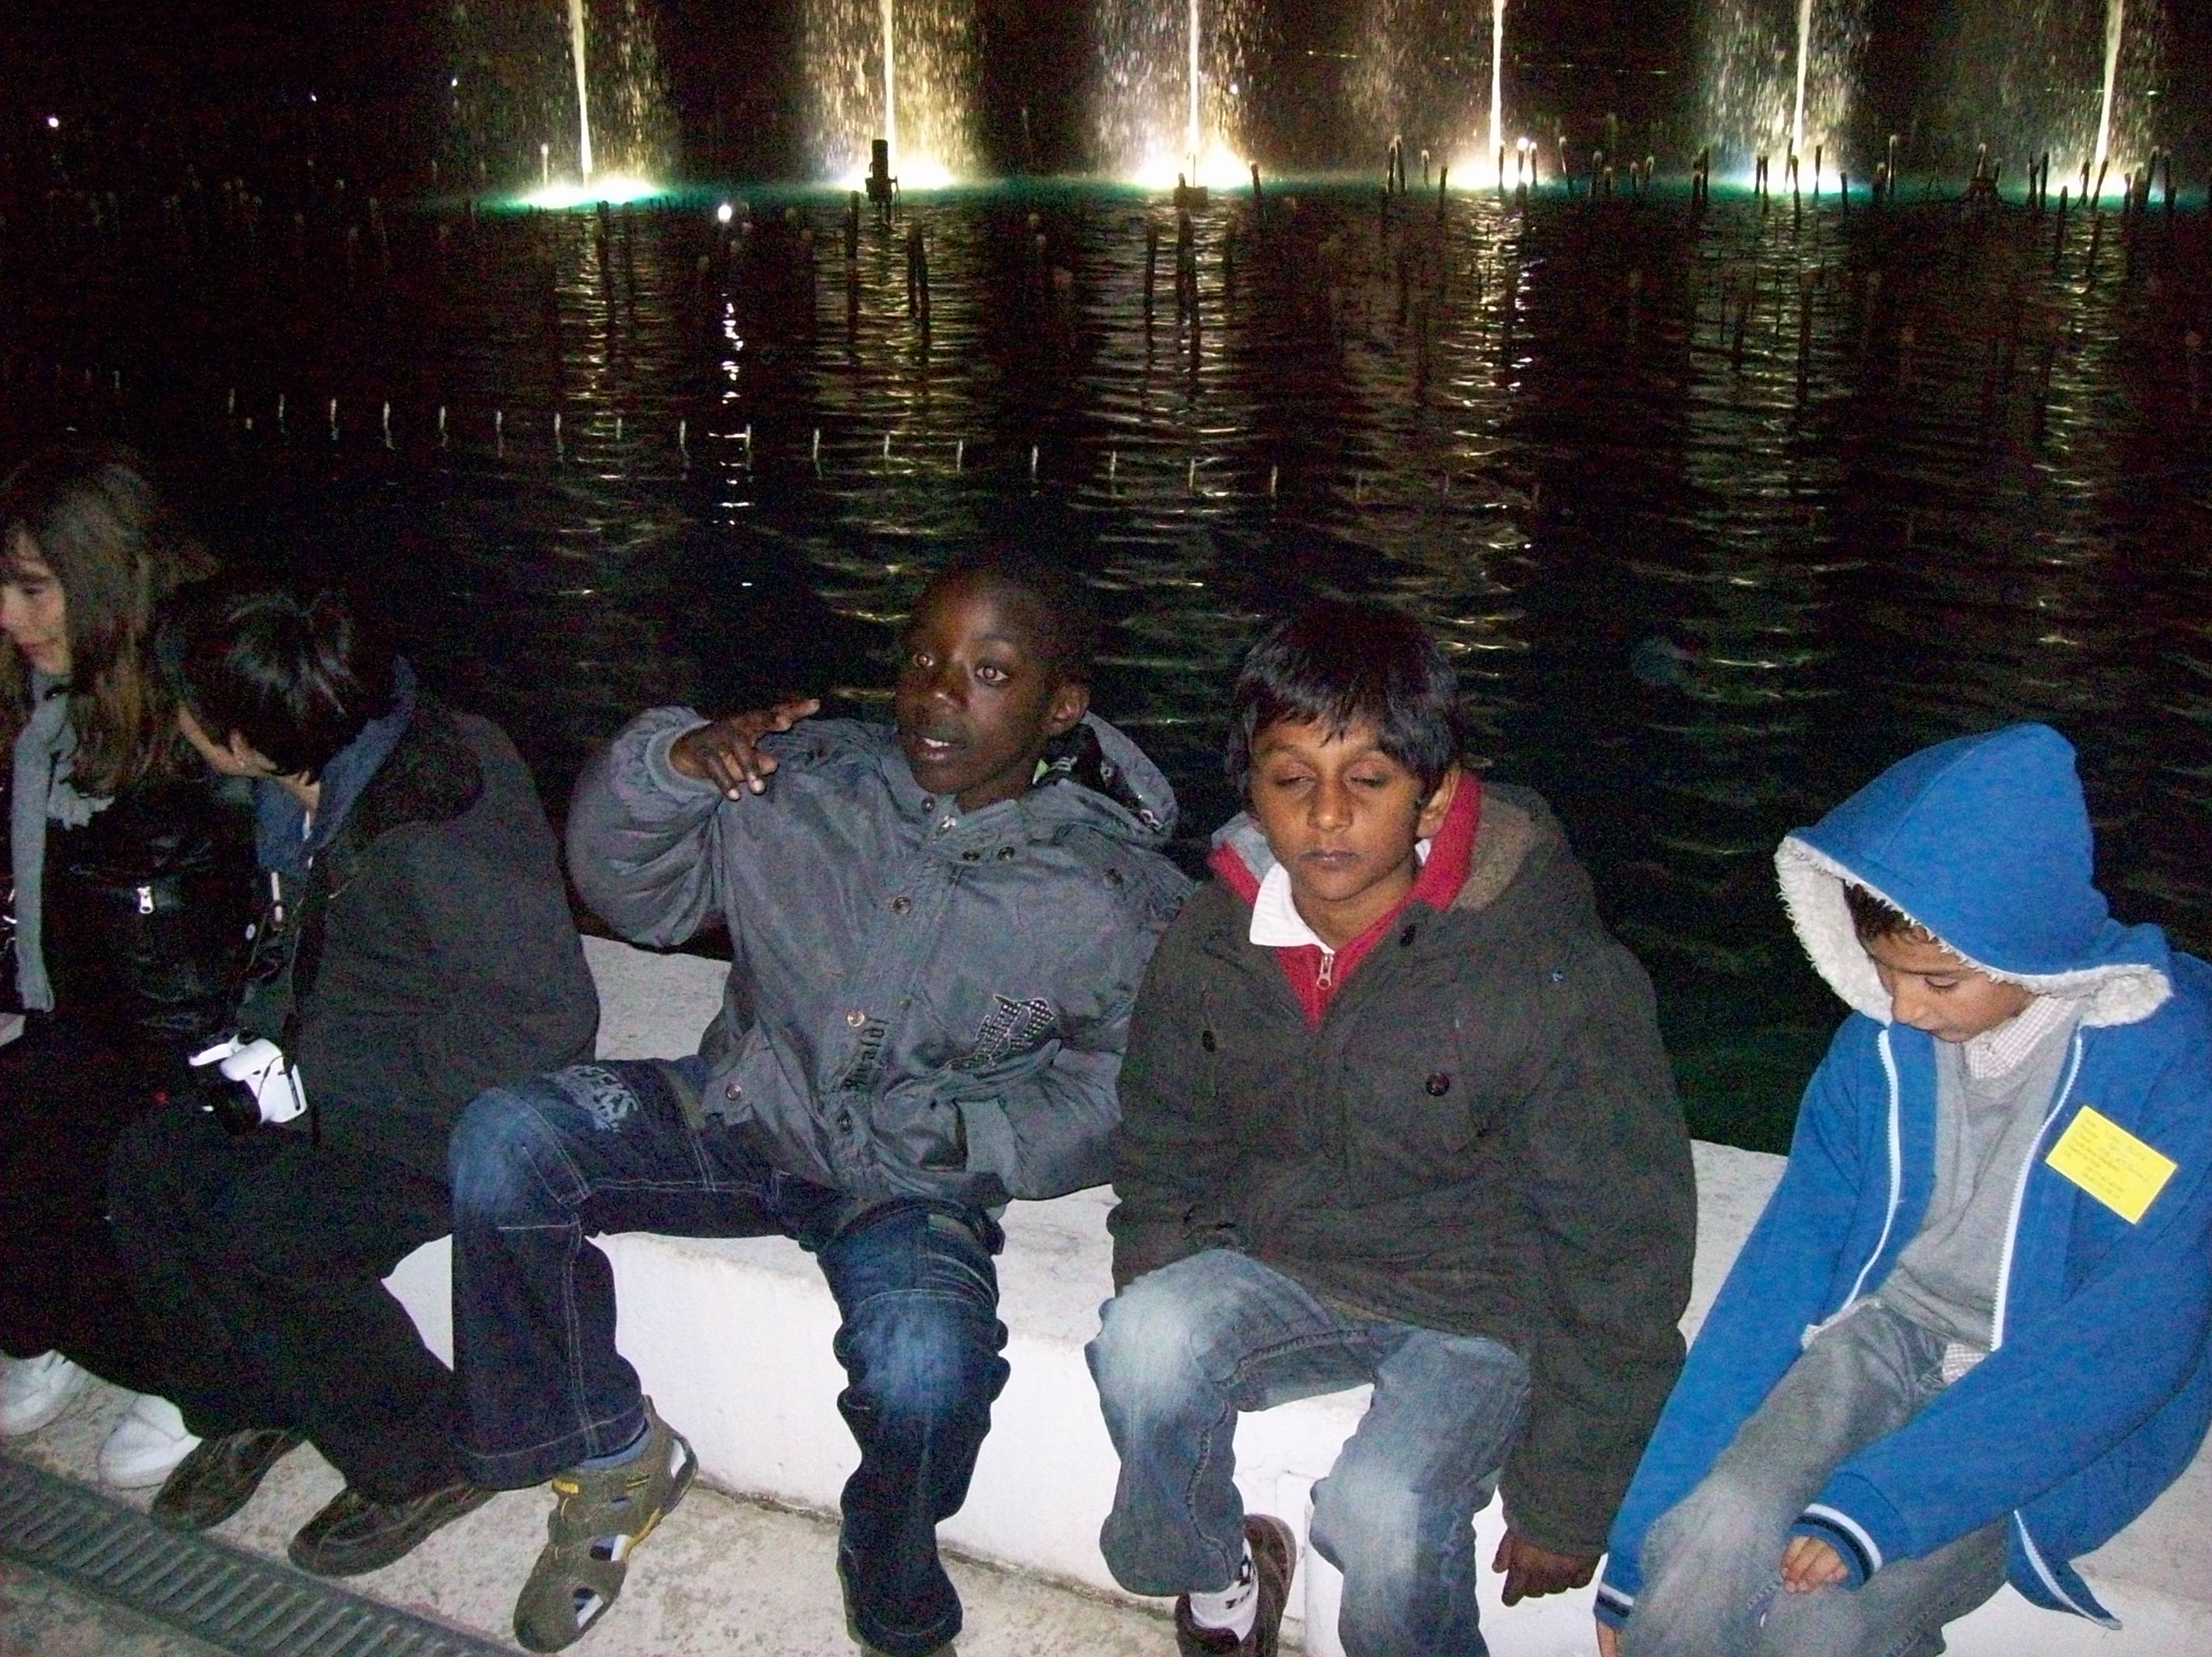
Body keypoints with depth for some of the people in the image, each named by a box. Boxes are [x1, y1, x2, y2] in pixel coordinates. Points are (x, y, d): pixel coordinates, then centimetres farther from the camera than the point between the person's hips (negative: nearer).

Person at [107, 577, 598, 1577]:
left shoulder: (431, 828, -30)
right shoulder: (311, 793, -2)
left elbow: (543, 1018, -30)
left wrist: (327, 1078, -24)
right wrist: (266, 1042, 4)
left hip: (468, 1109, -9)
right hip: (343, 1083, 9)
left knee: (260, 1230, -22)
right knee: (152, 1162, -2)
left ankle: (424, 1462, -2)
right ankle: (247, 1406, 17)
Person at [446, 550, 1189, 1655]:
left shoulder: (1118, 897, -7)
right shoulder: (806, 778, 0)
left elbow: (1106, 1097, -3)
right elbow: (633, 896, 6)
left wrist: (969, 1131, -20)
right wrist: (667, 768, -14)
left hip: (913, 1187, -3)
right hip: (733, 1112, 4)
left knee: (926, 1367, -34)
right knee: (503, 1142, -19)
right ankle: (613, 1457, 4)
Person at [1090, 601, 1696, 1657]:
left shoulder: (1557, 977, -21)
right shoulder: (1211, 942, -7)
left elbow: (1622, 1245, -12)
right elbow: (1162, 1162, 10)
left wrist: (1567, 1499, -7)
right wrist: (1155, 1316, -4)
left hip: (1477, 1303, -3)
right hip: (1273, 1268, 4)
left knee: (1383, 1522, -30)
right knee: (1145, 1344, -27)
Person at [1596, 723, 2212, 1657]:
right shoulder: (1881, 1041, -5)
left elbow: (2129, 1340, -22)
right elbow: (1789, 1259, -4)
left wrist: (1876, 1505, -30)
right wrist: (1642, 1546, -9)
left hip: (2066, 1411, -3)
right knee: (1715, 1536, -26)